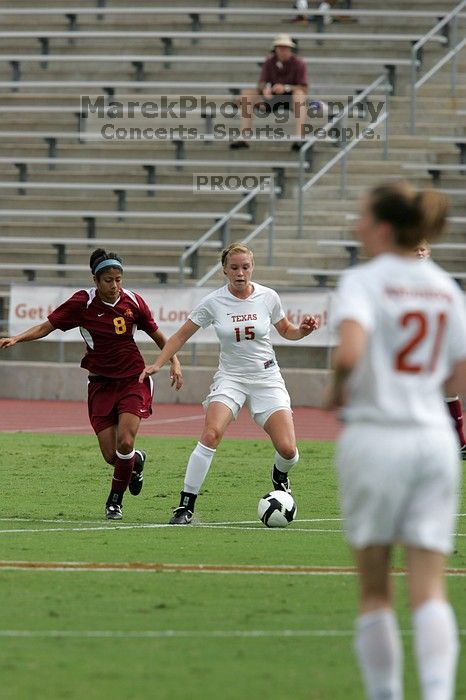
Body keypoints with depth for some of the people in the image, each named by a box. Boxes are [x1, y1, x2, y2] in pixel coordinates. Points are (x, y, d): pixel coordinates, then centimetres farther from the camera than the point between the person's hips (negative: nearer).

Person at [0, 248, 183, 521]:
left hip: (133, 380, 0)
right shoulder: (83, 302, -9)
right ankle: (136, 461, 34)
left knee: (124, 443, -18)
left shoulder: (133, 302, -5)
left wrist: (174, 361, 2)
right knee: (111, 455, -5)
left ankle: (115, 500, 7)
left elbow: (157, 334, 11)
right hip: (101, 383, 0)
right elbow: (48, 325, -8)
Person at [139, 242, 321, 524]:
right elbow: (182, 335, 4)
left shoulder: (268, 297, -3)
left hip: (267, 379, 1)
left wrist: (303, 330, -7)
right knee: (211, 434, -27)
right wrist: (158, 364, -6)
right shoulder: (213, 303, -6)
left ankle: (280, 477, 28)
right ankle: (186, 505, -19)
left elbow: (286, 330, 14)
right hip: (230, 377, -1)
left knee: (288, 450, -11)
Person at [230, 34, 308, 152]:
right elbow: (261, 83, -6)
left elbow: (304, 89, -18)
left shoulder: (298, 63, -13)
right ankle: (244, 137, -21)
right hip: (273, 97, 4)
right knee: (247, 94, -15)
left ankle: (299, 137, -47)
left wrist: (286, 88, -34)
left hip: (291, 98, -4)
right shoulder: (269, 62, -3)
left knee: (299, 93, -38)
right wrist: (264, 89, -31)